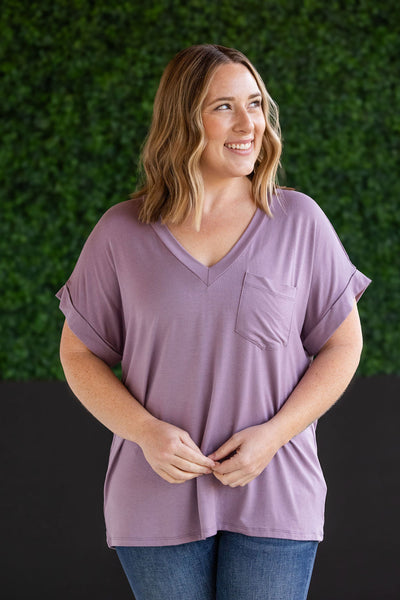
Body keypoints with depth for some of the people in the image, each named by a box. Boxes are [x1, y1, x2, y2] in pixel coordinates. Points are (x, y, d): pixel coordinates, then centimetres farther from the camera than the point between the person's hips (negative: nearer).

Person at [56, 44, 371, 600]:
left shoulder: (299, 222, 0)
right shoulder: (122, 234, 0)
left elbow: (342, 345, 4)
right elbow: (80, 354, 6)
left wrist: (274, 434, -10)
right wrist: (146, 431, -11)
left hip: (274, 492, 0)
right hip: (158, 494, 1)